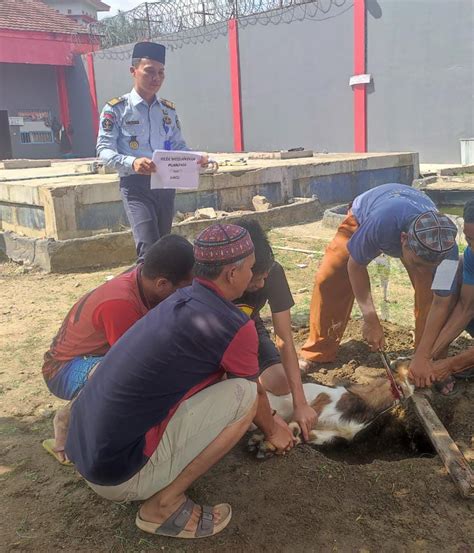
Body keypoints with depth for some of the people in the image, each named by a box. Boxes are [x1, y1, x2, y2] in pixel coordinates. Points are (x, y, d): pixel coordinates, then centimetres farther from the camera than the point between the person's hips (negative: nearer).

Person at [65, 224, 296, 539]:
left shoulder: (182, 300, 10)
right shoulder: (234, 326, -16)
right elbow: (254, 392, 5)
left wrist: (270, 417, 38)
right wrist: (272, 430, 27)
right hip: (121, 472, -8)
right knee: (243, 395, -8)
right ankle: (164, 505, -2)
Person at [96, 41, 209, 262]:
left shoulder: (169, 110, 13)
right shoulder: (116, 109, -3)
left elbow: (179, 146, 16)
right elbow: (104, 149, -10)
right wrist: (131, 163, -30)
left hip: (166, 184, 6)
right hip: (136, 185, -5)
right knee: (149, 247, -18)